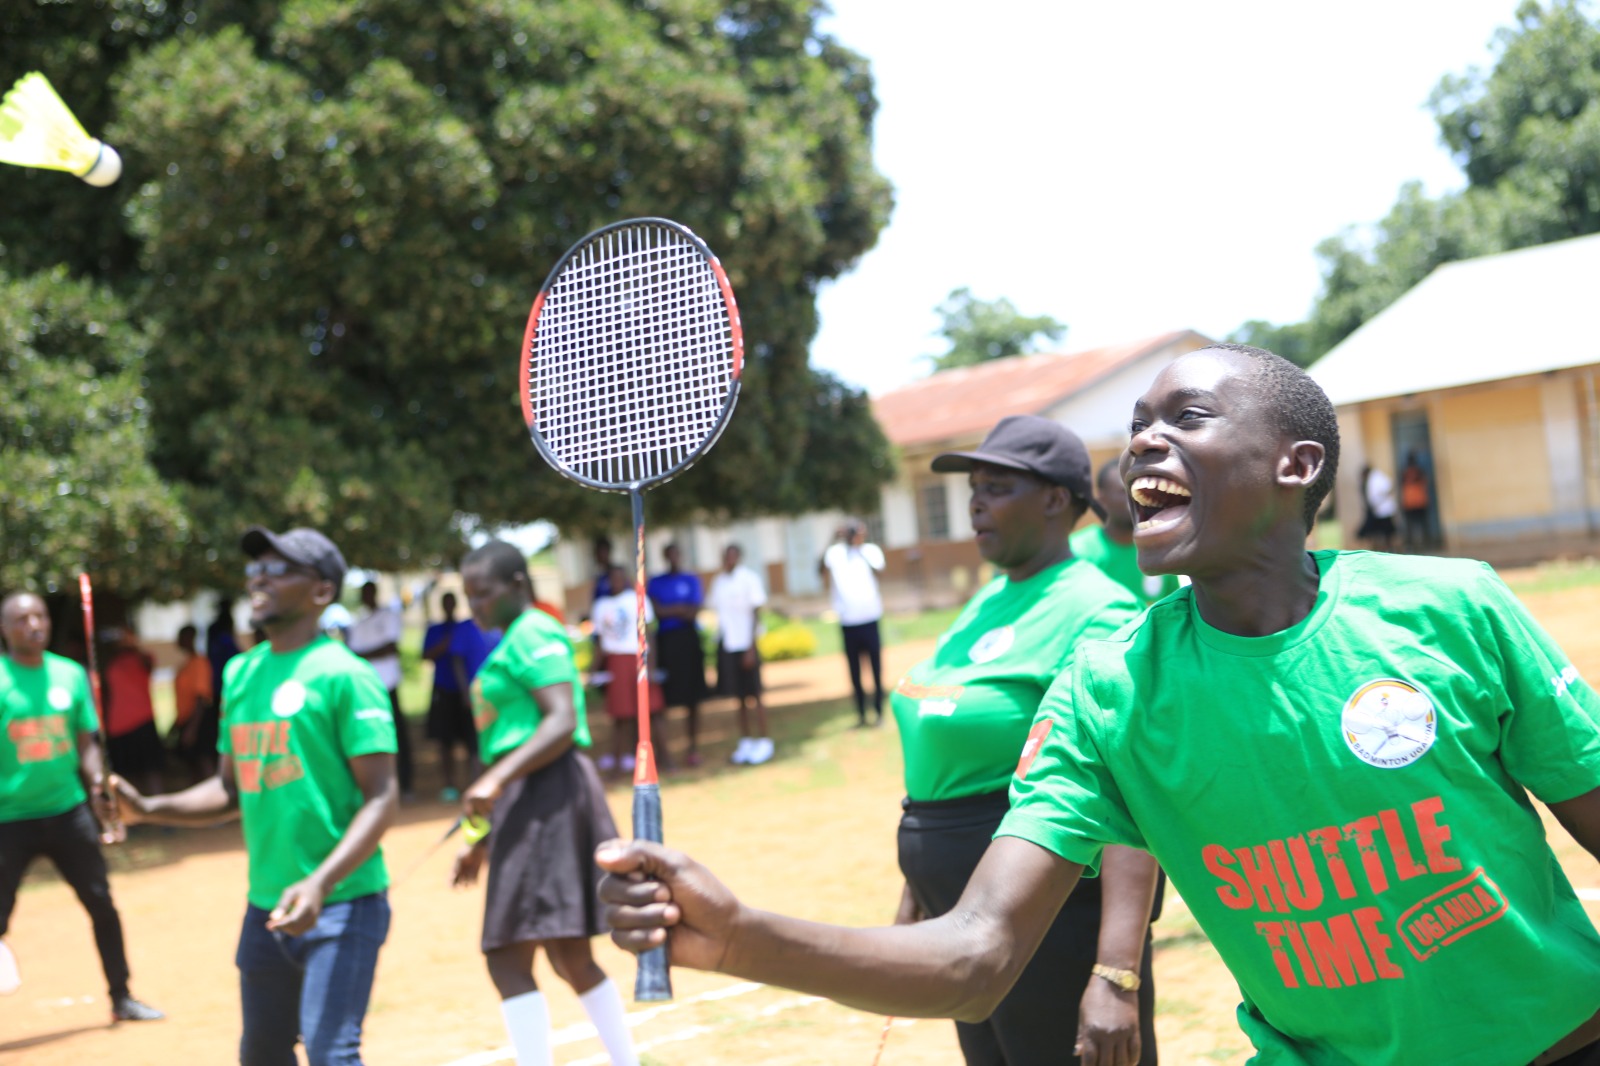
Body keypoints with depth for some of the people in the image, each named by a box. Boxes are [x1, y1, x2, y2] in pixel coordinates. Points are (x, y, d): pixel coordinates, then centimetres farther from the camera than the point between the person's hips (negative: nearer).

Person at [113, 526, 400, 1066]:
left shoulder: (342, 674, -11)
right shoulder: (241, 673, 11)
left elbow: (382, 798, -15)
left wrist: (321, 884, -27)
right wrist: (147, 808, 4)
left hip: (342, 902, -8)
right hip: (266, 904, 8)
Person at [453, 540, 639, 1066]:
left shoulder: (532, 633, -8)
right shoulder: (512, 641, 22)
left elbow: (563, 723, -21)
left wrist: (497, 778, -31)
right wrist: (485, 838, 23)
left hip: (548, 797, -11)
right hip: (528, 803, 11)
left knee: (508, 959, -12)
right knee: (568, 956, 15)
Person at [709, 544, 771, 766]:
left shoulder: (748, 579, -7)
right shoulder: (718, 581, 8)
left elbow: (756, 614, -7)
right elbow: (719, 612, 11)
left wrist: (751, 647, -12)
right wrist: (718, 644, 6)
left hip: (745, 644, -5)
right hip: (726, 645, 5)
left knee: (754, 696, 0)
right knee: (739, 697, 9)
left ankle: (763, 743, 6)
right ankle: (745, 742, 16)